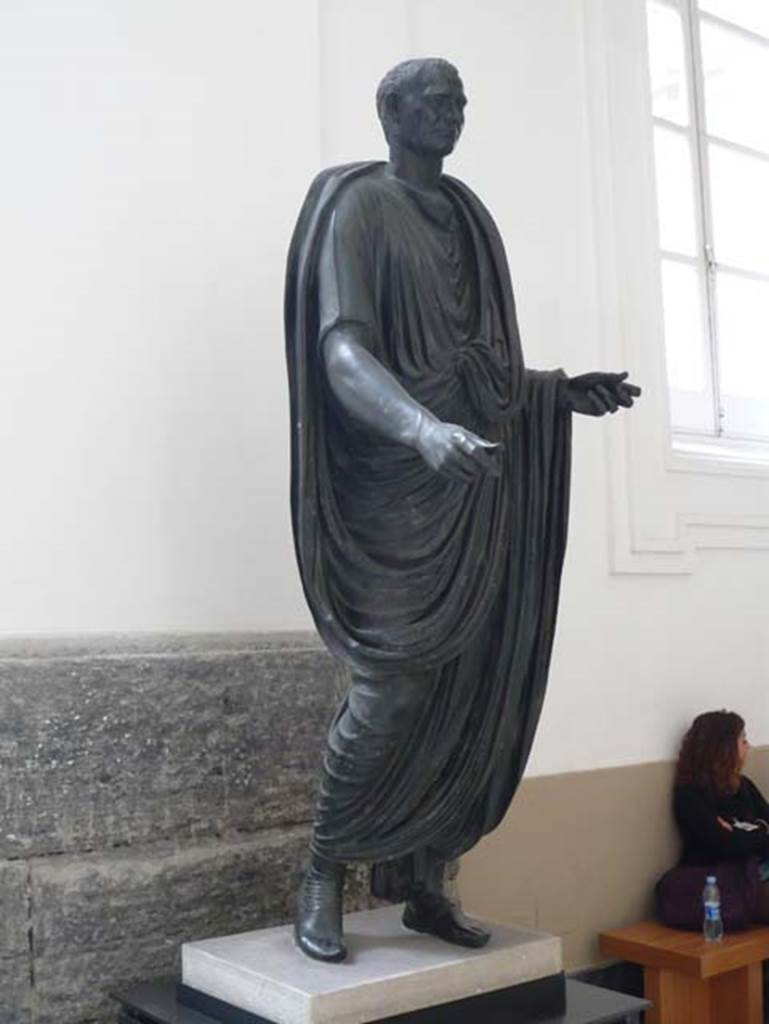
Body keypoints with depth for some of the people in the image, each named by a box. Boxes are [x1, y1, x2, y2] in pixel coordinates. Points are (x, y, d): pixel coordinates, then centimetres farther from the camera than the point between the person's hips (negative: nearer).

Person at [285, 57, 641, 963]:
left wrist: (561, 391, 8)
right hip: (398, 479, -7)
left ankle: (424, 884, 15)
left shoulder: (466, 218, 19)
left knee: (468, 684, 3)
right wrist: (424, 429, -35)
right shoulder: (356, 208, -3)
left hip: (476, 483, 7)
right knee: (396, 687, -11)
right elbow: (341, 351, -18)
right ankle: (323, 878, 9)